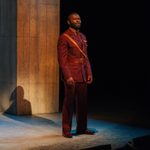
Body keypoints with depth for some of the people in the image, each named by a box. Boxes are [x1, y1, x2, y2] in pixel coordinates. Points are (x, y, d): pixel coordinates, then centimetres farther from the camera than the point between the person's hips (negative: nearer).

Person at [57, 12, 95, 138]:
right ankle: (66, 130, 9)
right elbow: (62, 59, -12)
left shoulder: (83, 37, 15)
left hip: (82, 76, 7)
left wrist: (89, 73, 10)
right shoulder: (64, 37, -8)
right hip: (71, 76, -7)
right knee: (69, 103, 0)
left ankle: (82, 128, 22)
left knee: (83, 102, 11)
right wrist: (68, 76, -18)